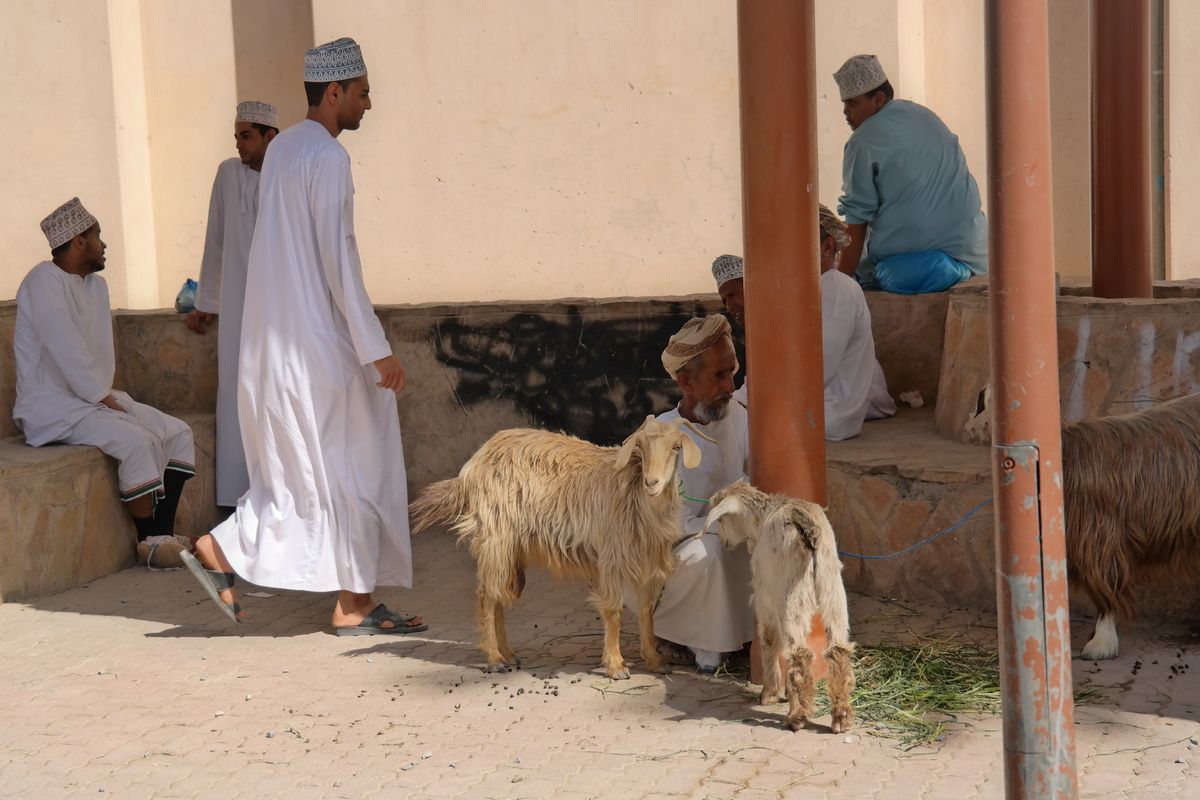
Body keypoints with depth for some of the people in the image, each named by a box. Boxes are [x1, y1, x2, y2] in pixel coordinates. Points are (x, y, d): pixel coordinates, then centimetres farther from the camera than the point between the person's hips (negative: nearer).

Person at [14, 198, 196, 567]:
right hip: (53, 406, -9)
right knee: (137, 441, -28)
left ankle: (163, 534, -2)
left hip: (95, 396, 10)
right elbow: (65, 348, -21)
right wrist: (101, 395, -16)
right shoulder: (44, 281, -14)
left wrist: (107, 392, -2)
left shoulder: (96, 284, 14)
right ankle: (150, 543, -17)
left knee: (178, 433, -1)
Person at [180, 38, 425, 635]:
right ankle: (354, 605, 9)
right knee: (353, 469, 2)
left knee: (303, 470, 17)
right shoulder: (327, 155, -15)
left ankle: (221, 550, 11)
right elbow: (337, 257, -19)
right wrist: (377, 350, -17)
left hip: (275, 338, 9)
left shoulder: (282, 148, 14)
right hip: (319, 342, -9)